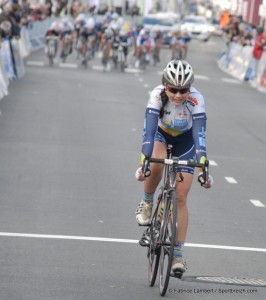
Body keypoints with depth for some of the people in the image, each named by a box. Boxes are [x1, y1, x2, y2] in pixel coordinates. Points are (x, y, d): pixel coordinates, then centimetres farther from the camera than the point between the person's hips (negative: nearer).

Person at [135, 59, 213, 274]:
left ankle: (178, 252, 1)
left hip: (185, 140, 0)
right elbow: (149, 131, -38)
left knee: (181, 197, -6)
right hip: (161, 134, 0)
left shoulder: (196, 100, -34)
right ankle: (147, 203, -5)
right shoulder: (158, 95, -33)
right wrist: (144, 162, -49)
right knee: (156, 166, -35)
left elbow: (200, 136, -38)